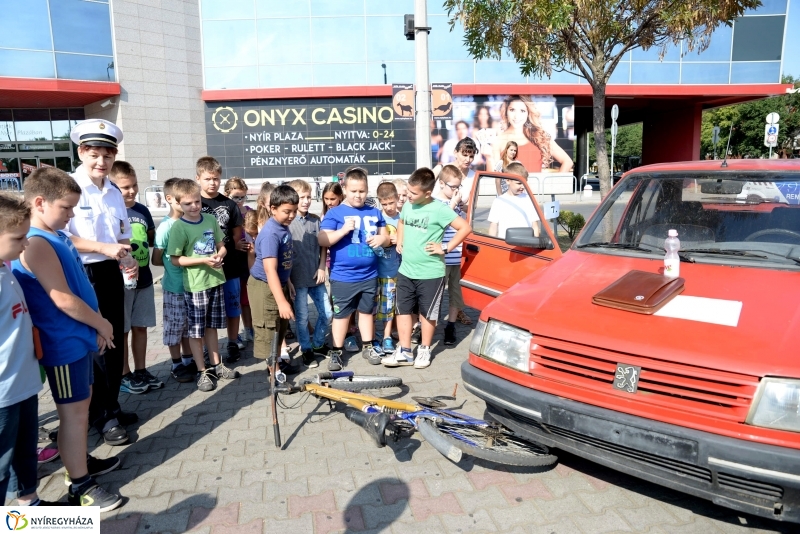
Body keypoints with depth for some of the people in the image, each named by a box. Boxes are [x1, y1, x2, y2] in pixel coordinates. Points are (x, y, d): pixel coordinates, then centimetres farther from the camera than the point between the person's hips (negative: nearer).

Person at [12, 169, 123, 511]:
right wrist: (102, 324, -12)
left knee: (82, 404, 21)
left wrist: (96, 325, 9)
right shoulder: (37, 244, -21)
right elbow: (63, 299, -25)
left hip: (79, 337, 9)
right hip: (64, 344, -9)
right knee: (74, 412, 1)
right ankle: (79, 486, 15)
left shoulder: (57, 237, 9)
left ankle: (81, 461, 38)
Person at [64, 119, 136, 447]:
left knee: (115, 342, 14)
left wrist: (128, 260, -3)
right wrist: (103, 248, -24)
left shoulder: (114, 193, 9)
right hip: (83, 275, -7)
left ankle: (111, 407, 31)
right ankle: (102, 415, 18)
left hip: (111, 273, 7)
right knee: (95, 345, 3)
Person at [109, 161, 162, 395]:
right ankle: (124, 375, 20)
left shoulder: (143, 211, 7)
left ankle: (141, 370, 27)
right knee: (121, 330, 7)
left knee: (140, 327, 15)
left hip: (144, 278, 6)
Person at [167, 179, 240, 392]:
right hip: (195, 285, -5)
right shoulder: (179, 227, -11)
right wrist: (204, 260, -21)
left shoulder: (210, 220, 4)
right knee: (196, 330, 5)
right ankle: (202, 371, 16)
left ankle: (216, 365, 29)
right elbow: (175, 259, -12)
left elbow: (222, 246, 11)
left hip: (216, 280, 5)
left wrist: (219, 256, -11)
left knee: (211, 326, 17)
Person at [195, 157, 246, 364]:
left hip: (229, 266, 2)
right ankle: (208, 350, 21)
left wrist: (237, 245, -7)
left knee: (232, 308, 11)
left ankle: (233, 345, 27)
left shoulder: (229, 204, 5)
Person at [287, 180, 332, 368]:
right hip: (297, 280, -4)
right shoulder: (287, 222, -9)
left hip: (316, 277, 5)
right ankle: (306, 350, 26)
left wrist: (321, 268, 0)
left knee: (327, 313, 10)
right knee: (302, 317, 7)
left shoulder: (315, 220, 5)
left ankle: (318, 344, 32)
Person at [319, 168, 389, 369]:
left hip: (369, 275, 4)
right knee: (341, 314, 7)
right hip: (343, 276, -4)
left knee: (367, 311, 18)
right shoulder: (335, 213, -7)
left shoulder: (375, 213, 6)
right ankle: (336, 351, 19)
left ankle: (368, 346, 33)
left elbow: (385, 236, 14)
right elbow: (322, 240, -13)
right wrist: (344, 230, -25)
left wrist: (381, 239, -10)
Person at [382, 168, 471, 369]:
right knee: (403, 310, 9)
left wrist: (445, 249, -15)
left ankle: (424, 350, 25)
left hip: (430, 273, -6)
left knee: (427, 313, 9)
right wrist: (400, 241, 10)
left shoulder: (439, 209, -14)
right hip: (405, 271, 6)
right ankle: (404, 352, 19)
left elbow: (465, 227, -15)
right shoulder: (408, 205, 5)